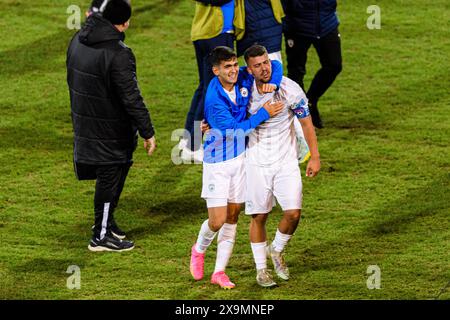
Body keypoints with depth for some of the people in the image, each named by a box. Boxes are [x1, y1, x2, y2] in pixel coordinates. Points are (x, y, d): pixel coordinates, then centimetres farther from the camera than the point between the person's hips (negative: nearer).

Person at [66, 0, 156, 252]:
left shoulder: (78, 41, 2)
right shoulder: (118, 54, -25)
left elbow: (73, 80, 15)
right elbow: (132, 98, -23)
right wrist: (148, 132, -16)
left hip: (84, 124, 8)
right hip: (109, 132, -8)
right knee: (110, 178, 4)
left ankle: (106, 221, 34)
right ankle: (102, 236, 12)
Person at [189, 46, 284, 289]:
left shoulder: (243, 79, -7)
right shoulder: (214, 100, -24)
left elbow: (274, 64, 5)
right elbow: (235, 130, -26)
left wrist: (272, 84, -16)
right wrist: (264, 113, -24)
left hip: (241, 157, 6)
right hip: (218, 162, -6)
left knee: (232, 217, 8)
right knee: (217, 220, -6)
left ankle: (219, 272, 16)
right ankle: (199, 250, 27)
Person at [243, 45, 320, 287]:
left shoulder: (289, 89, -12)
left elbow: (306, 123, -2)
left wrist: (315, 157, -3)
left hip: (285, 161, -1)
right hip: (256, 162, 1)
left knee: (293, 213, -9)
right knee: (259, 216, 3)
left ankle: (277, 250, 21)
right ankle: (261, 269, 18)